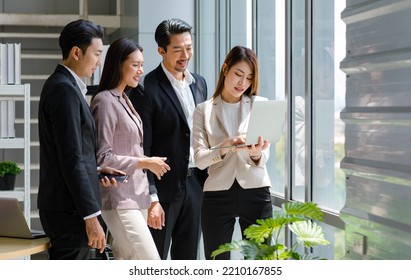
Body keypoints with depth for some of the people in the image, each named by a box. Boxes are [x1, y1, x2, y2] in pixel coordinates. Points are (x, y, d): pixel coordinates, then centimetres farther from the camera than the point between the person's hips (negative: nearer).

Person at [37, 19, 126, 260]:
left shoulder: (63, 85, 16)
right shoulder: (65, 89, -15)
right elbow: (71, 159, -20)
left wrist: (96, 170, 9)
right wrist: (91, 215, -20)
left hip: (66, 207, 10)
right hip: (69, 210, -10)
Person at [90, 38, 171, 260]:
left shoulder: (124, 100, 16)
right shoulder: (105, 101, -10)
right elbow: (102, 158, -14)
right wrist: (145, 162, -10)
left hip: (136, 197, 9)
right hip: (119, 200, -9)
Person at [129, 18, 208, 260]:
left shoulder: (199, 83, 11)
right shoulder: (147, 88, -11)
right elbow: (142, 148, -13)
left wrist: (207, 182, 11)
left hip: (194, 185, 7)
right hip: (164, 187, -6)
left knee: (187, 259, 13)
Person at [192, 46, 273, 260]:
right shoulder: (203, 110, 7)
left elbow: (264, 156, 1)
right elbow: (199, 159, -3)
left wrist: (256, 154, -22)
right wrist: (225, 148, -22)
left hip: (255, 192, 1)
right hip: (218, 194, 0)